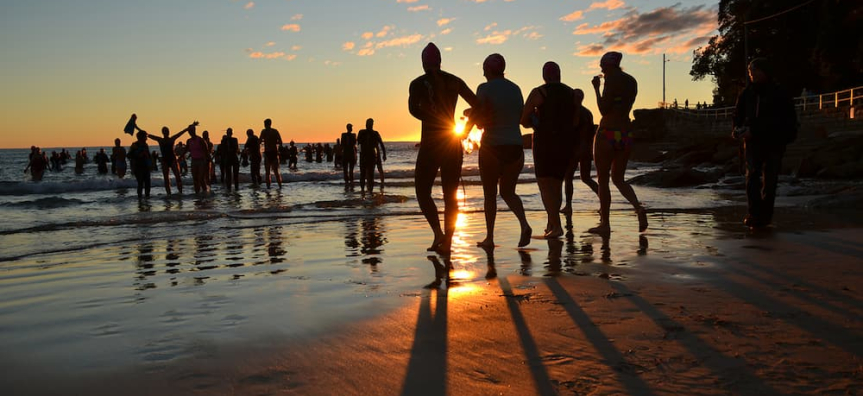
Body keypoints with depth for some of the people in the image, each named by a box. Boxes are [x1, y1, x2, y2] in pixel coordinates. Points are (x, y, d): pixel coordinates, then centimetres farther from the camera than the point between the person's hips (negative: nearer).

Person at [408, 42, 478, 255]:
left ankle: (438, 232, -14)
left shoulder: (418, 83, -3)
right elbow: (477, 105, 3)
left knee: (423, 191, 7)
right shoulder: (454, 82, 6)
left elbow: (413, 109, -20)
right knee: (451, 195, 9)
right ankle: (447, 243, 6)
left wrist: (434, 121, -14)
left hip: (431, 143, -3)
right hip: (453, 144, 4)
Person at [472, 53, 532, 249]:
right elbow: (521, 117, 15)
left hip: (492, 146, -5)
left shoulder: (485, 88, -9)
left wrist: (469, 114, 7)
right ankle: (524, 225, -8)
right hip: (515, 146, 5)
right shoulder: (515, 89, 9)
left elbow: (480, 121, -13)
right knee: (508, 192, 15)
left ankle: (489, 238, 12)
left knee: (490, 194, 8)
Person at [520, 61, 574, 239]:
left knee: (545, 184, -6)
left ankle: (556, 226, -18)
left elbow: (524, 121, -4)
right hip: (565, 142, 5)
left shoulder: (538, 93, -5)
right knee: (557, 183, 15)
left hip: (544, 141, -5)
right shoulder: (571, 93, 10)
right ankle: (551, 222, 22)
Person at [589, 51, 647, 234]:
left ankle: (605, 224, 8)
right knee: (618, 179, 17)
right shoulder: (632, 81, 12)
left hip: (608, 132, -7)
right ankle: (638, 207, -7)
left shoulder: (612, 80, -11)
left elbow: (604, 109, -14)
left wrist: (596, 88, -4)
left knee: (603, 180, 4)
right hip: (627, 134, 7)